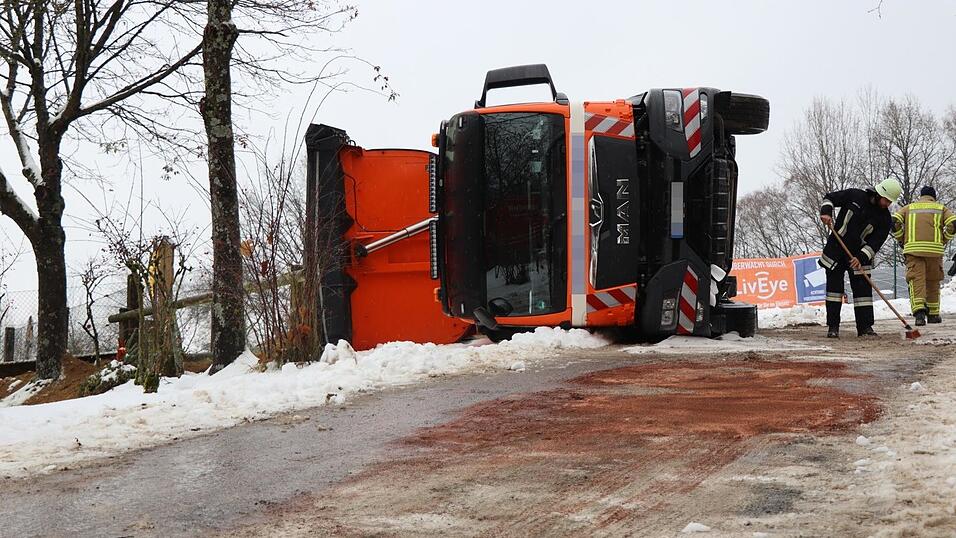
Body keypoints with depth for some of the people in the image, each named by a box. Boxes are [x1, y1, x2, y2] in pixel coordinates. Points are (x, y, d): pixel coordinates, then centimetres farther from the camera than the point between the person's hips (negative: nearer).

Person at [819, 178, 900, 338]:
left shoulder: (884, 218, -5)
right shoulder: (855, 196, -8)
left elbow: (875, 243, -11)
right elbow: (830, 198, 3)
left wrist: (861, 258, -24)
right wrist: (826, 212, -17)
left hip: (859, 255, 1)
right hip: (835, 249, -1)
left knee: (863, 288, -2)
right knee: (834, 287, -1)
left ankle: (865, 326, 5)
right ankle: (833, 326, 4)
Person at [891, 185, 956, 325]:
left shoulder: (909, 207, 19)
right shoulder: (941, 208, 17)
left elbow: (894, 221, 3)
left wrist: (902, 240, 14)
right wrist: (944, 240, 14)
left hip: (913, 249, 0)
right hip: (934, 249, 0)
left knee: (916, 279, -8)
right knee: (933, 282, 14)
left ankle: (918, 310, -29)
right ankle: (933, 314, 20)